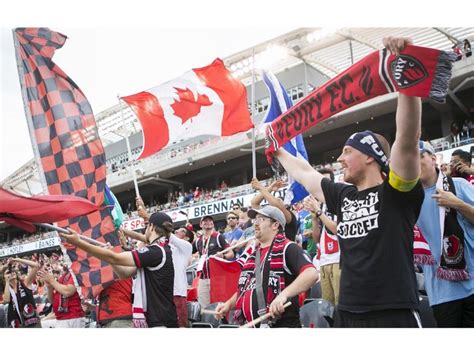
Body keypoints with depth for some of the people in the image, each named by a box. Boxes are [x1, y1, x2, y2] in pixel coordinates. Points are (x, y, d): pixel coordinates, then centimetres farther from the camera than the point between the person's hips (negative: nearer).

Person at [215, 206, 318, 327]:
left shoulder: (287, 248, -8)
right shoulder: (251, 254, 16)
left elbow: (311, 274, -24)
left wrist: (284, 294, -36)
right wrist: (229, 303, 10)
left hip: (282, 325, -8)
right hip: (249, 325, 8)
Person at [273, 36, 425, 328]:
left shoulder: (397, 191, -6)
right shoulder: (342, 196, 12)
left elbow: (408, 140, -22)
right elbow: (304, 173, 27)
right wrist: (277, 151, 38)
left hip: (395, 315, -6)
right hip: (347, 315, 6)